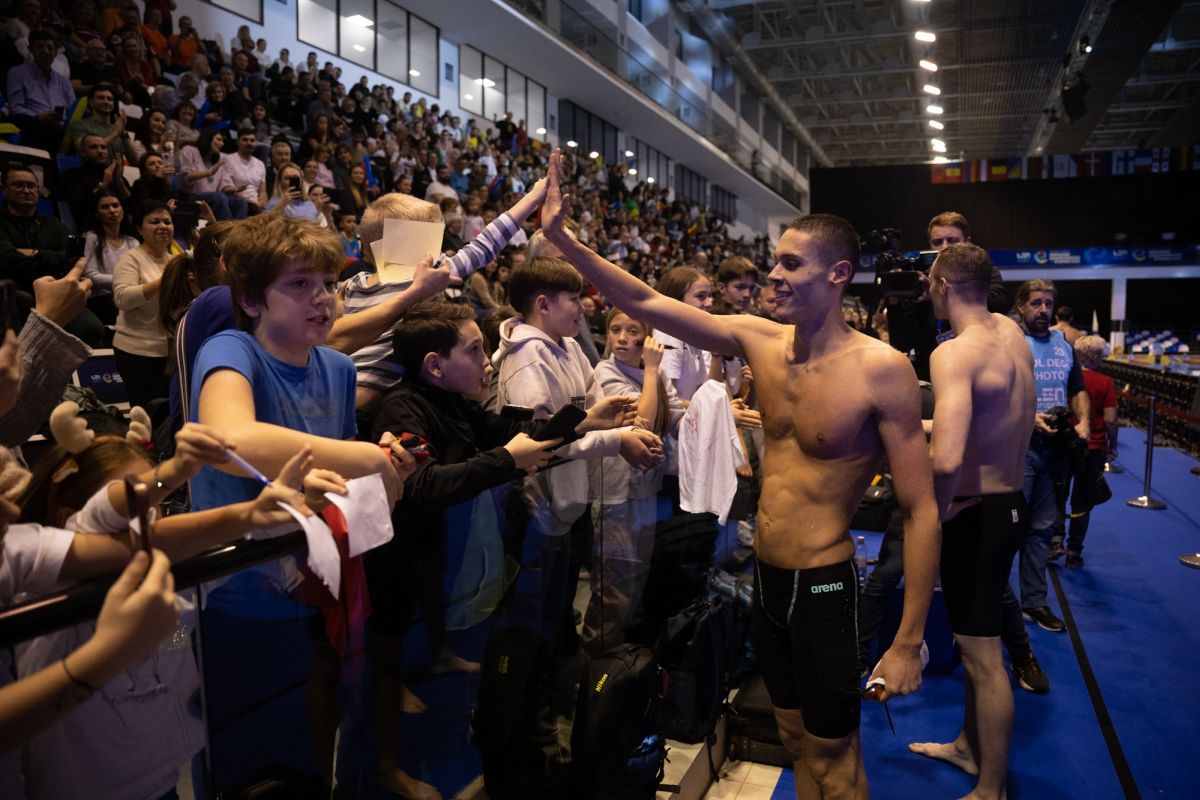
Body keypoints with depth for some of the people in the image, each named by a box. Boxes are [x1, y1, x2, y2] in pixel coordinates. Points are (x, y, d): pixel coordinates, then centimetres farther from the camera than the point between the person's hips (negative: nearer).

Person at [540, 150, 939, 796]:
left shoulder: (881, 369, -18)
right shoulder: (759, 340, -3)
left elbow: (920, 510, -16)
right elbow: (645, 303, -2)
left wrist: (908, 643, -16)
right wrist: (562, 237, -9)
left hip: (824, 588, -5)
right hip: (765, 577, 5)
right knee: (794, 739, 21)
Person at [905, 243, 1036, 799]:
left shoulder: (954, 353, -25)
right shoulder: (1012, 332, 2)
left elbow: (946, 460, -37)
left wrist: (935, 512, -19)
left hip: (974, 513, -9)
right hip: (1010, 502, 9)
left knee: (982, 654, 4)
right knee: (975, 640, 23)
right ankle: (969, 747, 41)